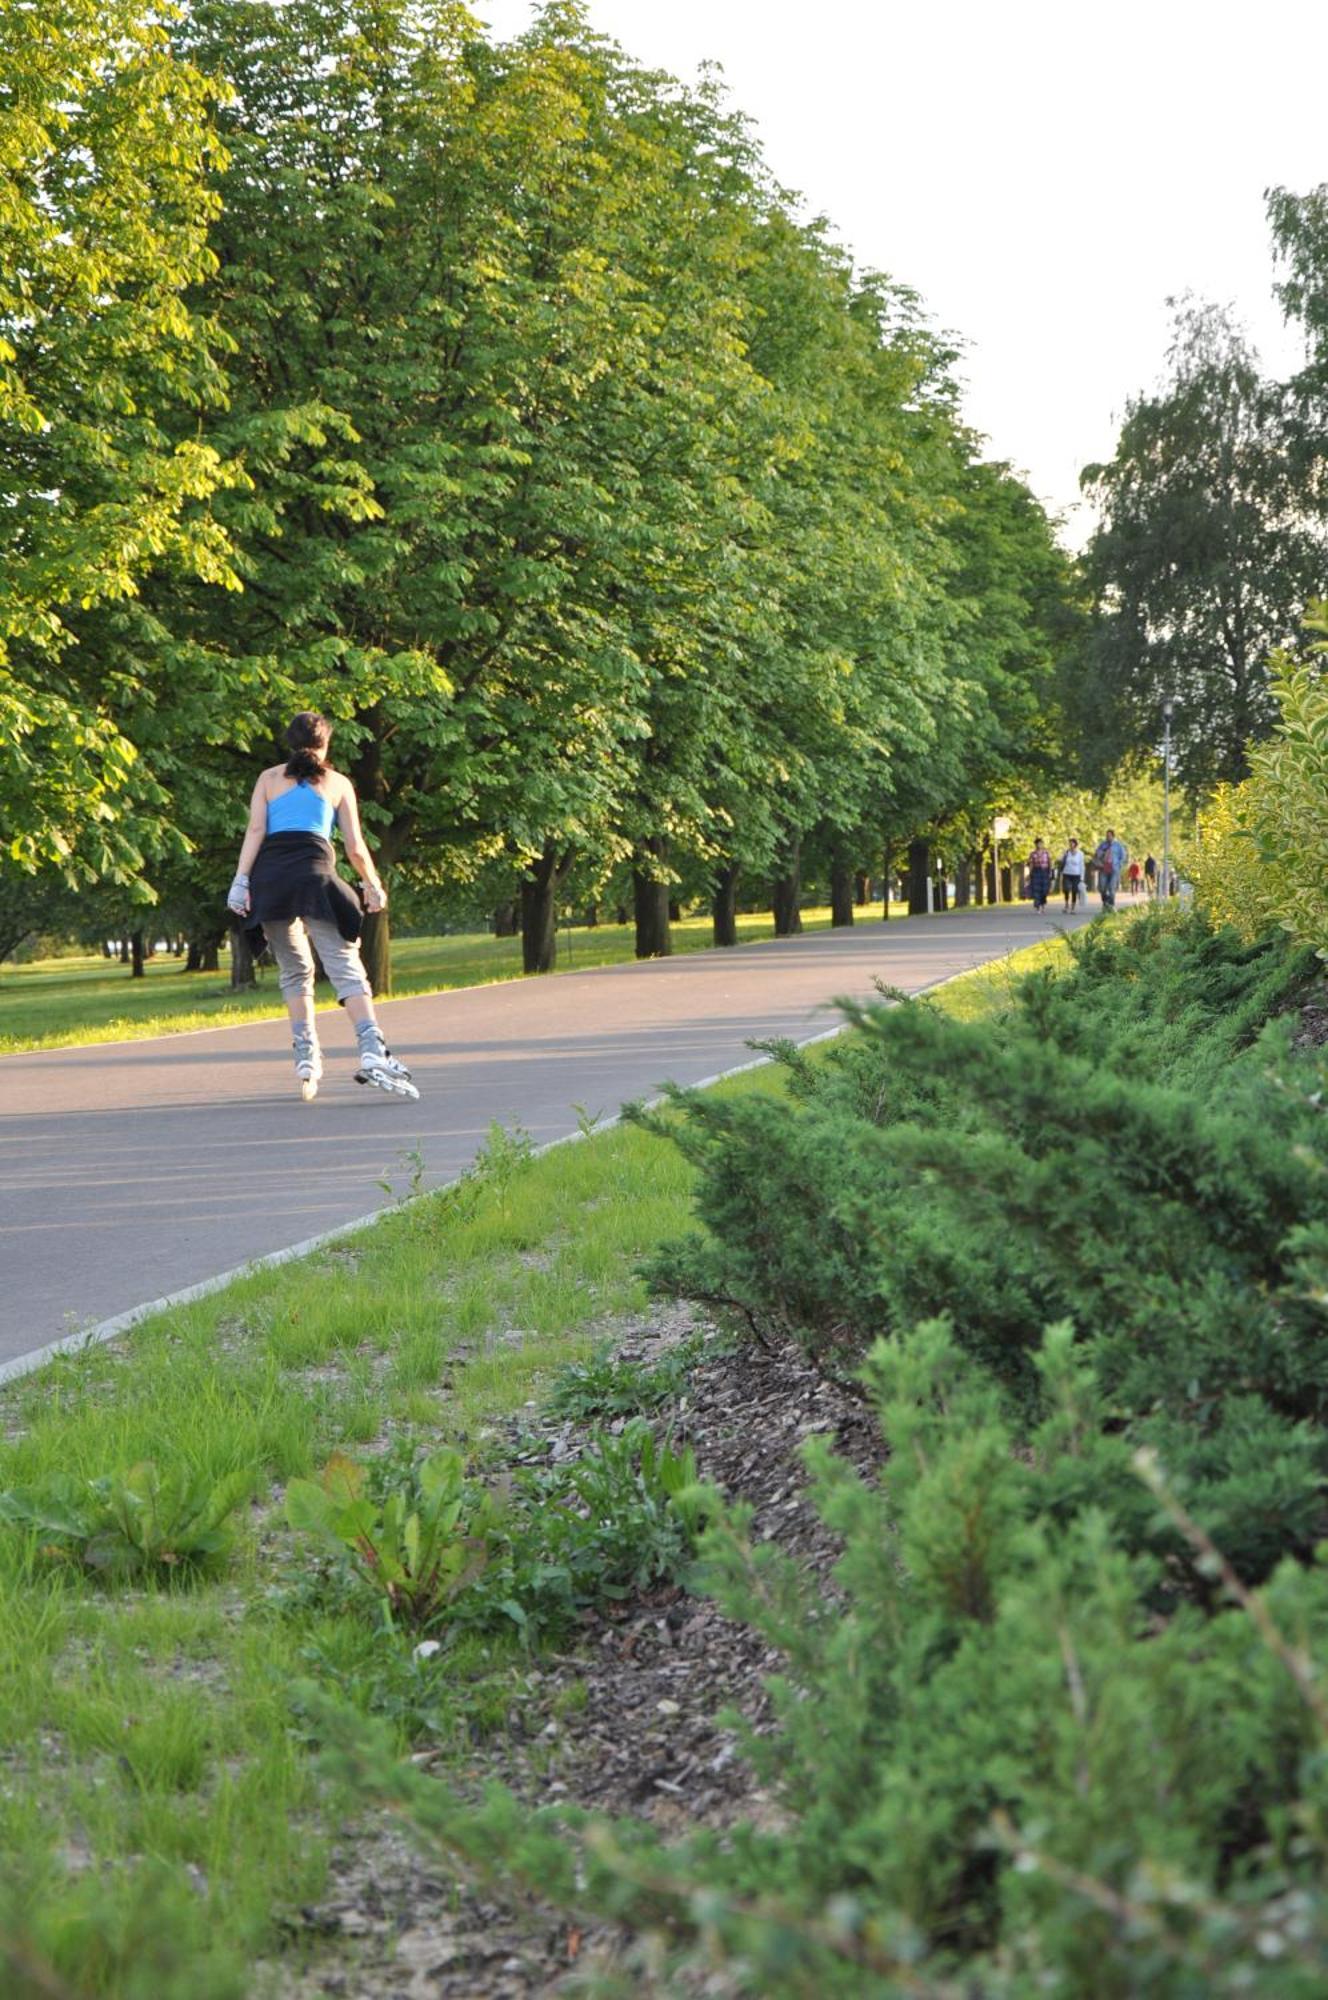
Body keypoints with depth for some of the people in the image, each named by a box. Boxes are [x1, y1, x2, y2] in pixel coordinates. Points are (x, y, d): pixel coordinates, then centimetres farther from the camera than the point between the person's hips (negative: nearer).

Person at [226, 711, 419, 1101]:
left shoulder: (268, 778, 19)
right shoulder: (338, 783, 17)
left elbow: (255, 831, 6)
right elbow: (355, 846, 14)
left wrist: (241, 881, 0)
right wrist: (373, 886, 27)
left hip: (269, 876, 2)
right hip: (314, 872, -2)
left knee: (294, 970, 17)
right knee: (345, 965, -10)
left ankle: (306, 1056, 11)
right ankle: (373, 1051, -27)